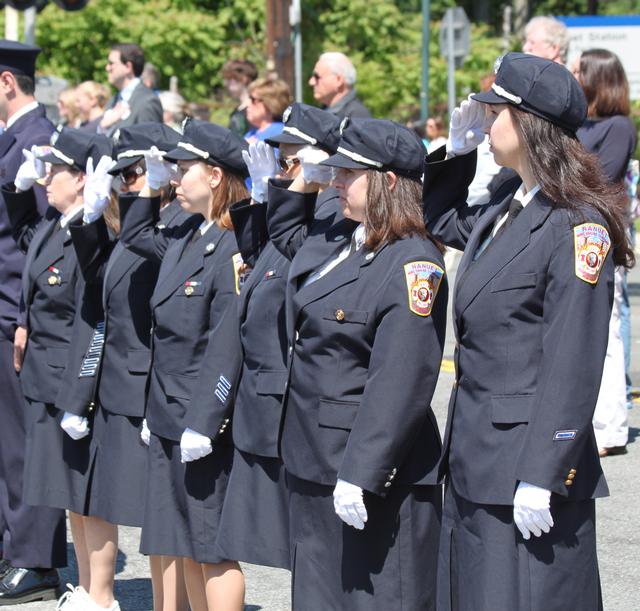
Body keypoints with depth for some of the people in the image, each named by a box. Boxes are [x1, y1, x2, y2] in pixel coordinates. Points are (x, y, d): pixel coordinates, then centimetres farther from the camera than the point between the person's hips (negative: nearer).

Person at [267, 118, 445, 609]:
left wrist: (360, 475, -26)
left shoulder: (413, 262, -17)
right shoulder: (335, 241, 10)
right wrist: (305, 182, 16)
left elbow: (399, 383, -23)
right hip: (314, 463, 9)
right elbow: (285, 232, 36)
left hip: (375, 476, -9)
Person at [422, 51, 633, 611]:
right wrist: (456, 150, 17)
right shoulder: (506, 207, 10)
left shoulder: (577, 226, -15)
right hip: (475, 459, 9)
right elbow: (440, 221, 33)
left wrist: (541, 479, -22)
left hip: (526, 462, -9)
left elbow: (573, 366, -19)